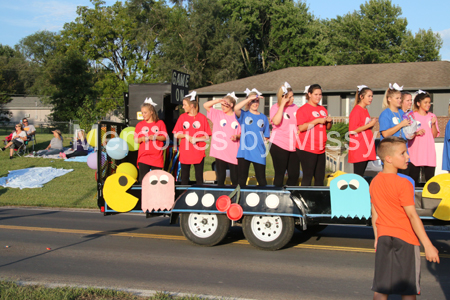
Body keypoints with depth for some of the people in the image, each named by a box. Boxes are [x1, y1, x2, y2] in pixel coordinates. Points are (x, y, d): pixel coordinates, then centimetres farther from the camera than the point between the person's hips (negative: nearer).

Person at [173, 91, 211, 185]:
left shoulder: (202, 117, -3)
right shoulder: (182, 117, 5)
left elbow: (207, 136, -2)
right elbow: (176, 134, 5)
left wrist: (196, 139, -16)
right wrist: (186, 136, -12)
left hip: (198, 153, -2)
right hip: (185, 153, 2)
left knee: (199, 177, 4)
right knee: (184, 176, 9)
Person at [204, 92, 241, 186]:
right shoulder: (217, 114, 7)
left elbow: (242, 133, 9)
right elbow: (205, 105, 0)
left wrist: (237, 136, -13)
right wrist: (218, 100, -11)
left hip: (233, 152, -1)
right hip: (219, 150, 1)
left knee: (235, 177, 3)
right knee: (220, 176, 8)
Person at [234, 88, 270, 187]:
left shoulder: (263, 118, 12)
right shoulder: (243, 115, 4)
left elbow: (266, 136, 17)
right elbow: (236, 108, -19)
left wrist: (266, 140, -5)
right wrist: (250, 98, -19)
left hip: (259, 153, 2)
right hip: (244, 152, -2)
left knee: (261, 180, 3)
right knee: (241, 179, 4)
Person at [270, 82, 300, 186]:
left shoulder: (295, 107, 11)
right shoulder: (275, 107, -4)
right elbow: (276, 121, -23)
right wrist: (282, 104, -17)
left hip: (294, 146, 5)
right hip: (279, 146, -5)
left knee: (294, 174, 5)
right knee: (279, 174, 2)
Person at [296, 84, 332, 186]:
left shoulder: (323, 109, 17)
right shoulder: (303, 109, -6)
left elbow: (327, 127, 25)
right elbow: (301, 128, -17)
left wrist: (329, 121, 3)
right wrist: (317, 121, -18)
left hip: (320, 149, 7)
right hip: (307, 149, -7)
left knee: (320, 177, 8)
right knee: (308, 176, -6)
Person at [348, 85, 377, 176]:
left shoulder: (365, 110, 17)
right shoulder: (356, 110, -10)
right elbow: (352, 130, -18)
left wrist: (372, 123, 9)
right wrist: (369, 125, -13)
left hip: (366, 149, 9)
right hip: (358, 150, -9)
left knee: (361, 175, 8)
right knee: (358, 176, -8)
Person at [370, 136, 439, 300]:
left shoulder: (374, 182, 4)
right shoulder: (403, 184, -17)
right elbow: (412, 216, -18)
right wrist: (428, 246, -15)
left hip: (384, 237, 6)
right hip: (405, 240, -6)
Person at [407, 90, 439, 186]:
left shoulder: (432, 116, 11)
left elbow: (435, 135, 8)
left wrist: (433, 124, -7)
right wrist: (416, 133, -16)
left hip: (429, 153, 2)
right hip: (415, 153, -2)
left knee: (430, 178, -2)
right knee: (413, 179, 0)